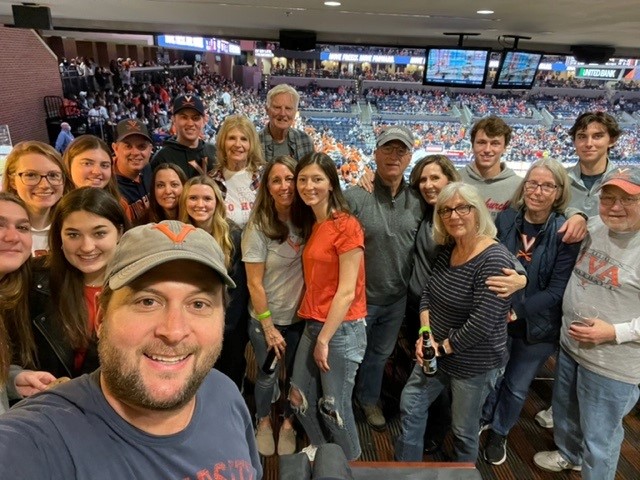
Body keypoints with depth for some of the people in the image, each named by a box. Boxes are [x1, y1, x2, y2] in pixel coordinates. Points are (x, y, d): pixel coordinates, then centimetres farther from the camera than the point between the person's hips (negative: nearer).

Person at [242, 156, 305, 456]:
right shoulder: (258, 228, -17)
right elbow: (254, 284, -15)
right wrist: (269, 327, -12)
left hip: (300, 315, 3)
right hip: (267, 319, -3)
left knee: (296, 373, 19)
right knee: (267, 376, 16)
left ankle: (288, 422, 45)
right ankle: (263, 422, 45)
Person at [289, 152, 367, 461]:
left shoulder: (346, 226, -16)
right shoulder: (312, 226, 10)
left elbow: (347, 291, -17)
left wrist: (324, 339, -14)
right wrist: (315, 333, 5)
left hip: (342, 329, -8)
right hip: (313, 325, 8)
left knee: (334, 406, 9)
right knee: (299, 398, 17)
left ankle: (349, 463, 37)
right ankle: (320, 448, 45)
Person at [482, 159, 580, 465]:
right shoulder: (504, 219, -10)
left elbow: (557, 291, -17)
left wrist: (516, 310, -26)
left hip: (537, 327, -1)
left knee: (516, 387, 18)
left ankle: (499, 433, 44)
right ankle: (482, 420, 48)